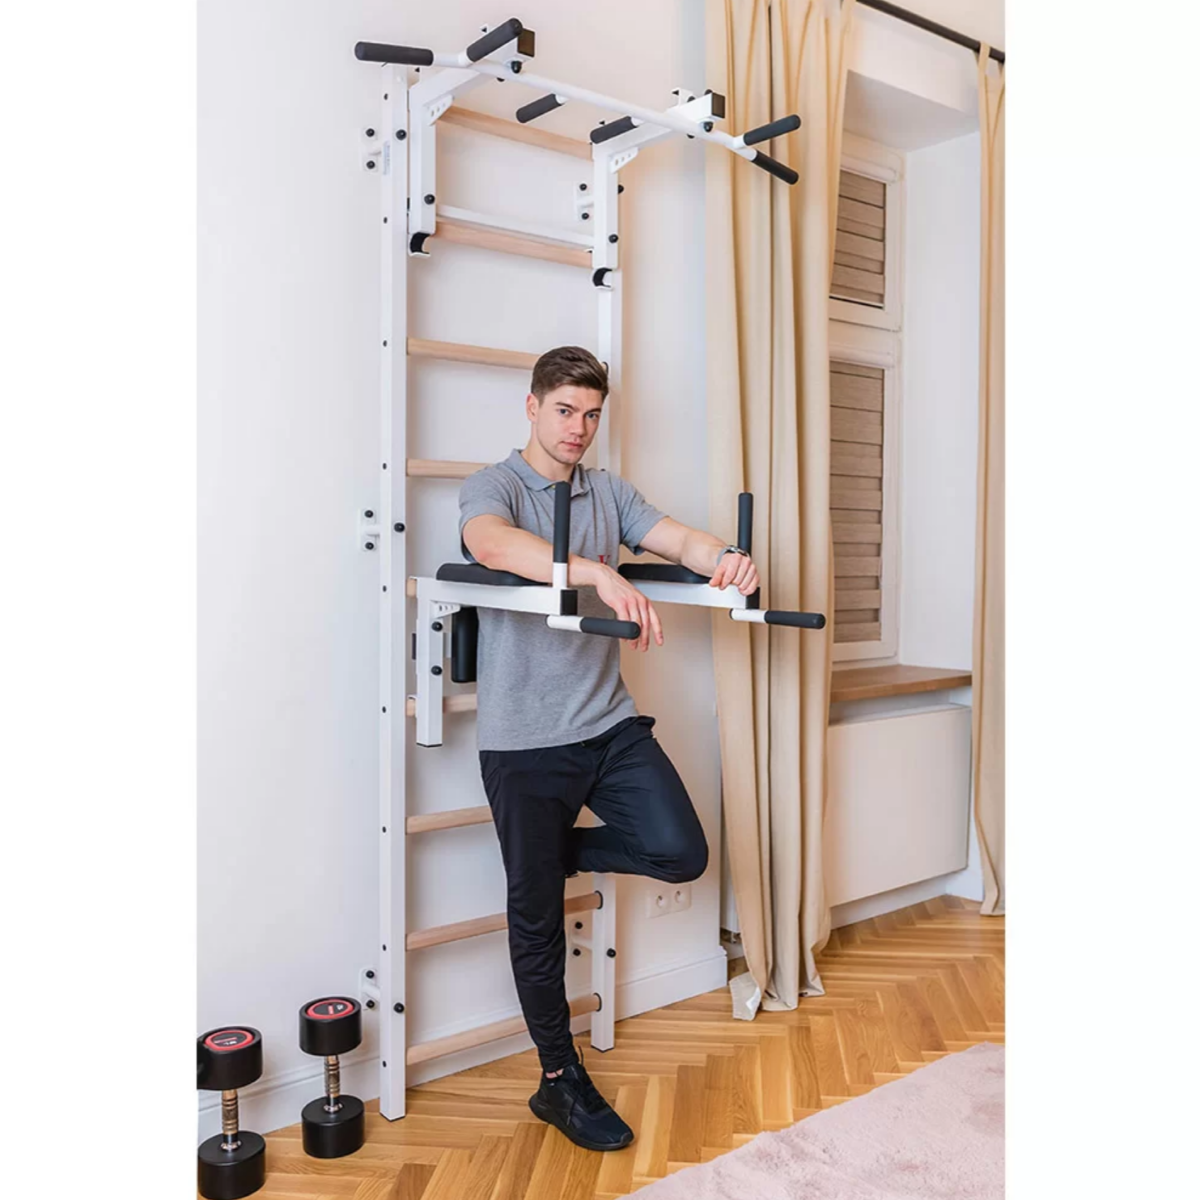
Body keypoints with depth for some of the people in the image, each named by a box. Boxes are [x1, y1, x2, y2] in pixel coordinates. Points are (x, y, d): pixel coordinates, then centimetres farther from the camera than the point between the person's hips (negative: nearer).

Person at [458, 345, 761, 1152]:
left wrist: (725, 559, -27)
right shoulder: (493, 487, -6)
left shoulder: (609, 493, 12)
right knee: (538, 918, 7)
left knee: (681, 853, -10)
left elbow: (673, 536, -3)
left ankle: (557, 852, 19)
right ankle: (561, 1080, 27)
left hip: (610, 723, 5)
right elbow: (493, 543, -29)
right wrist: (601, 575, -44)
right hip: (524, 738, -4)